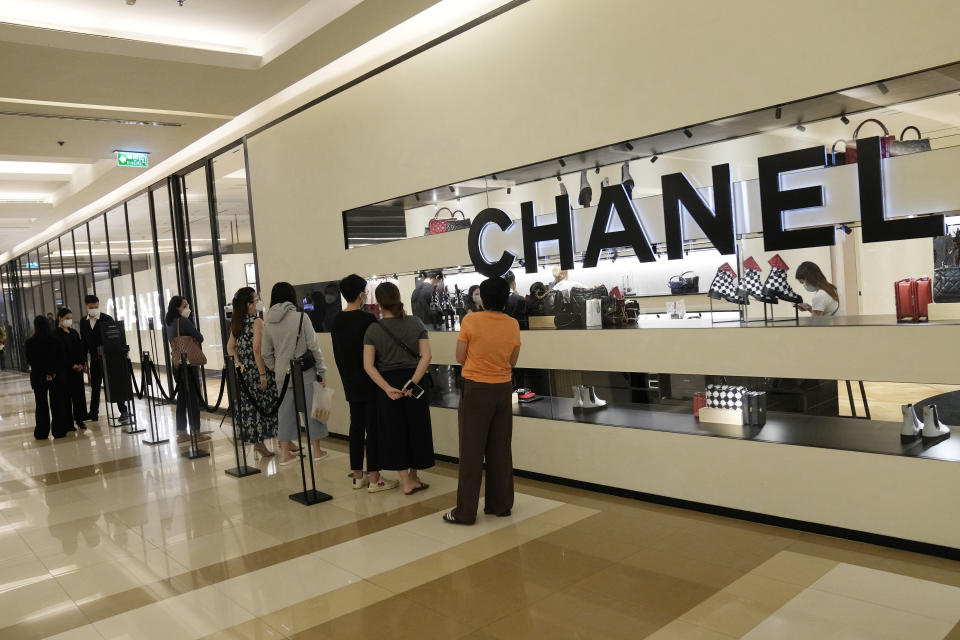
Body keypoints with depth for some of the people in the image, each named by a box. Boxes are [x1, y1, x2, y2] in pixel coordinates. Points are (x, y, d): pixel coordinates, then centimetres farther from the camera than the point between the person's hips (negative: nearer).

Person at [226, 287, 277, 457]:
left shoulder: (236, 322, 9)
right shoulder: (257, 322, -14)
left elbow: (230, 347, 12)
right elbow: (257, 350, -20)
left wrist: (240, 363, 9)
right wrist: (263, 374, -18)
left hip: (244, 372, 7)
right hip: (257, 370, -7)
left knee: (250, 405, 12)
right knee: (262, 405, 3)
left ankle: (255, 441, 20)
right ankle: (260, 443, 8)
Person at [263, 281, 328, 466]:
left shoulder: (268, 323, 4)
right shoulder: (301, 317, -10)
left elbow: (266, 353, 8)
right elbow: (314, 346, -9)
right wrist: (321, 371, -2)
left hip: (283, 374, 4)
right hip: (305, 372, -4)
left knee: (284, 411, 11)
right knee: (311, 408, 6)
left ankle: (285, 453, 16)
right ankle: (316, 451, 15)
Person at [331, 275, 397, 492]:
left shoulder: (337, 321, 7)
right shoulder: (366, 319, -16)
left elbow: (337, 353, 13)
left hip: (350, 382, 7)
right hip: (369, 382, -7)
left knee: (356, 425, 13)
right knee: (373, 427, -2)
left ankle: (357, 475, 20)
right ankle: (374, 478, 3)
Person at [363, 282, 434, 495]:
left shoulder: (373, 329, -5)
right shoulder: (415, 323, -3)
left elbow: (368, 365, -13)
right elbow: (426, 356, -12)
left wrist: (387, 388, -15)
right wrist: (413, 382, -16)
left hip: (388, 383, 0)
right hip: (414, 379, 1)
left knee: (395, 431, 11)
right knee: (415, 428, 15)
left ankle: (407, 482, 16)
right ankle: (414, 477, 29)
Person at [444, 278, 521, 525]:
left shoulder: (471, 321, -11)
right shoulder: (513, 324, -1)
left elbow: (460, 357, -6)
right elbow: (512, 361, 6)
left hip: (476, 390, -3)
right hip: (503, 390, 4)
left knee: (472, 451, 2)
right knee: (500, 450, 13)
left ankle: (466, 511, 7)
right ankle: (500, 504, 22)